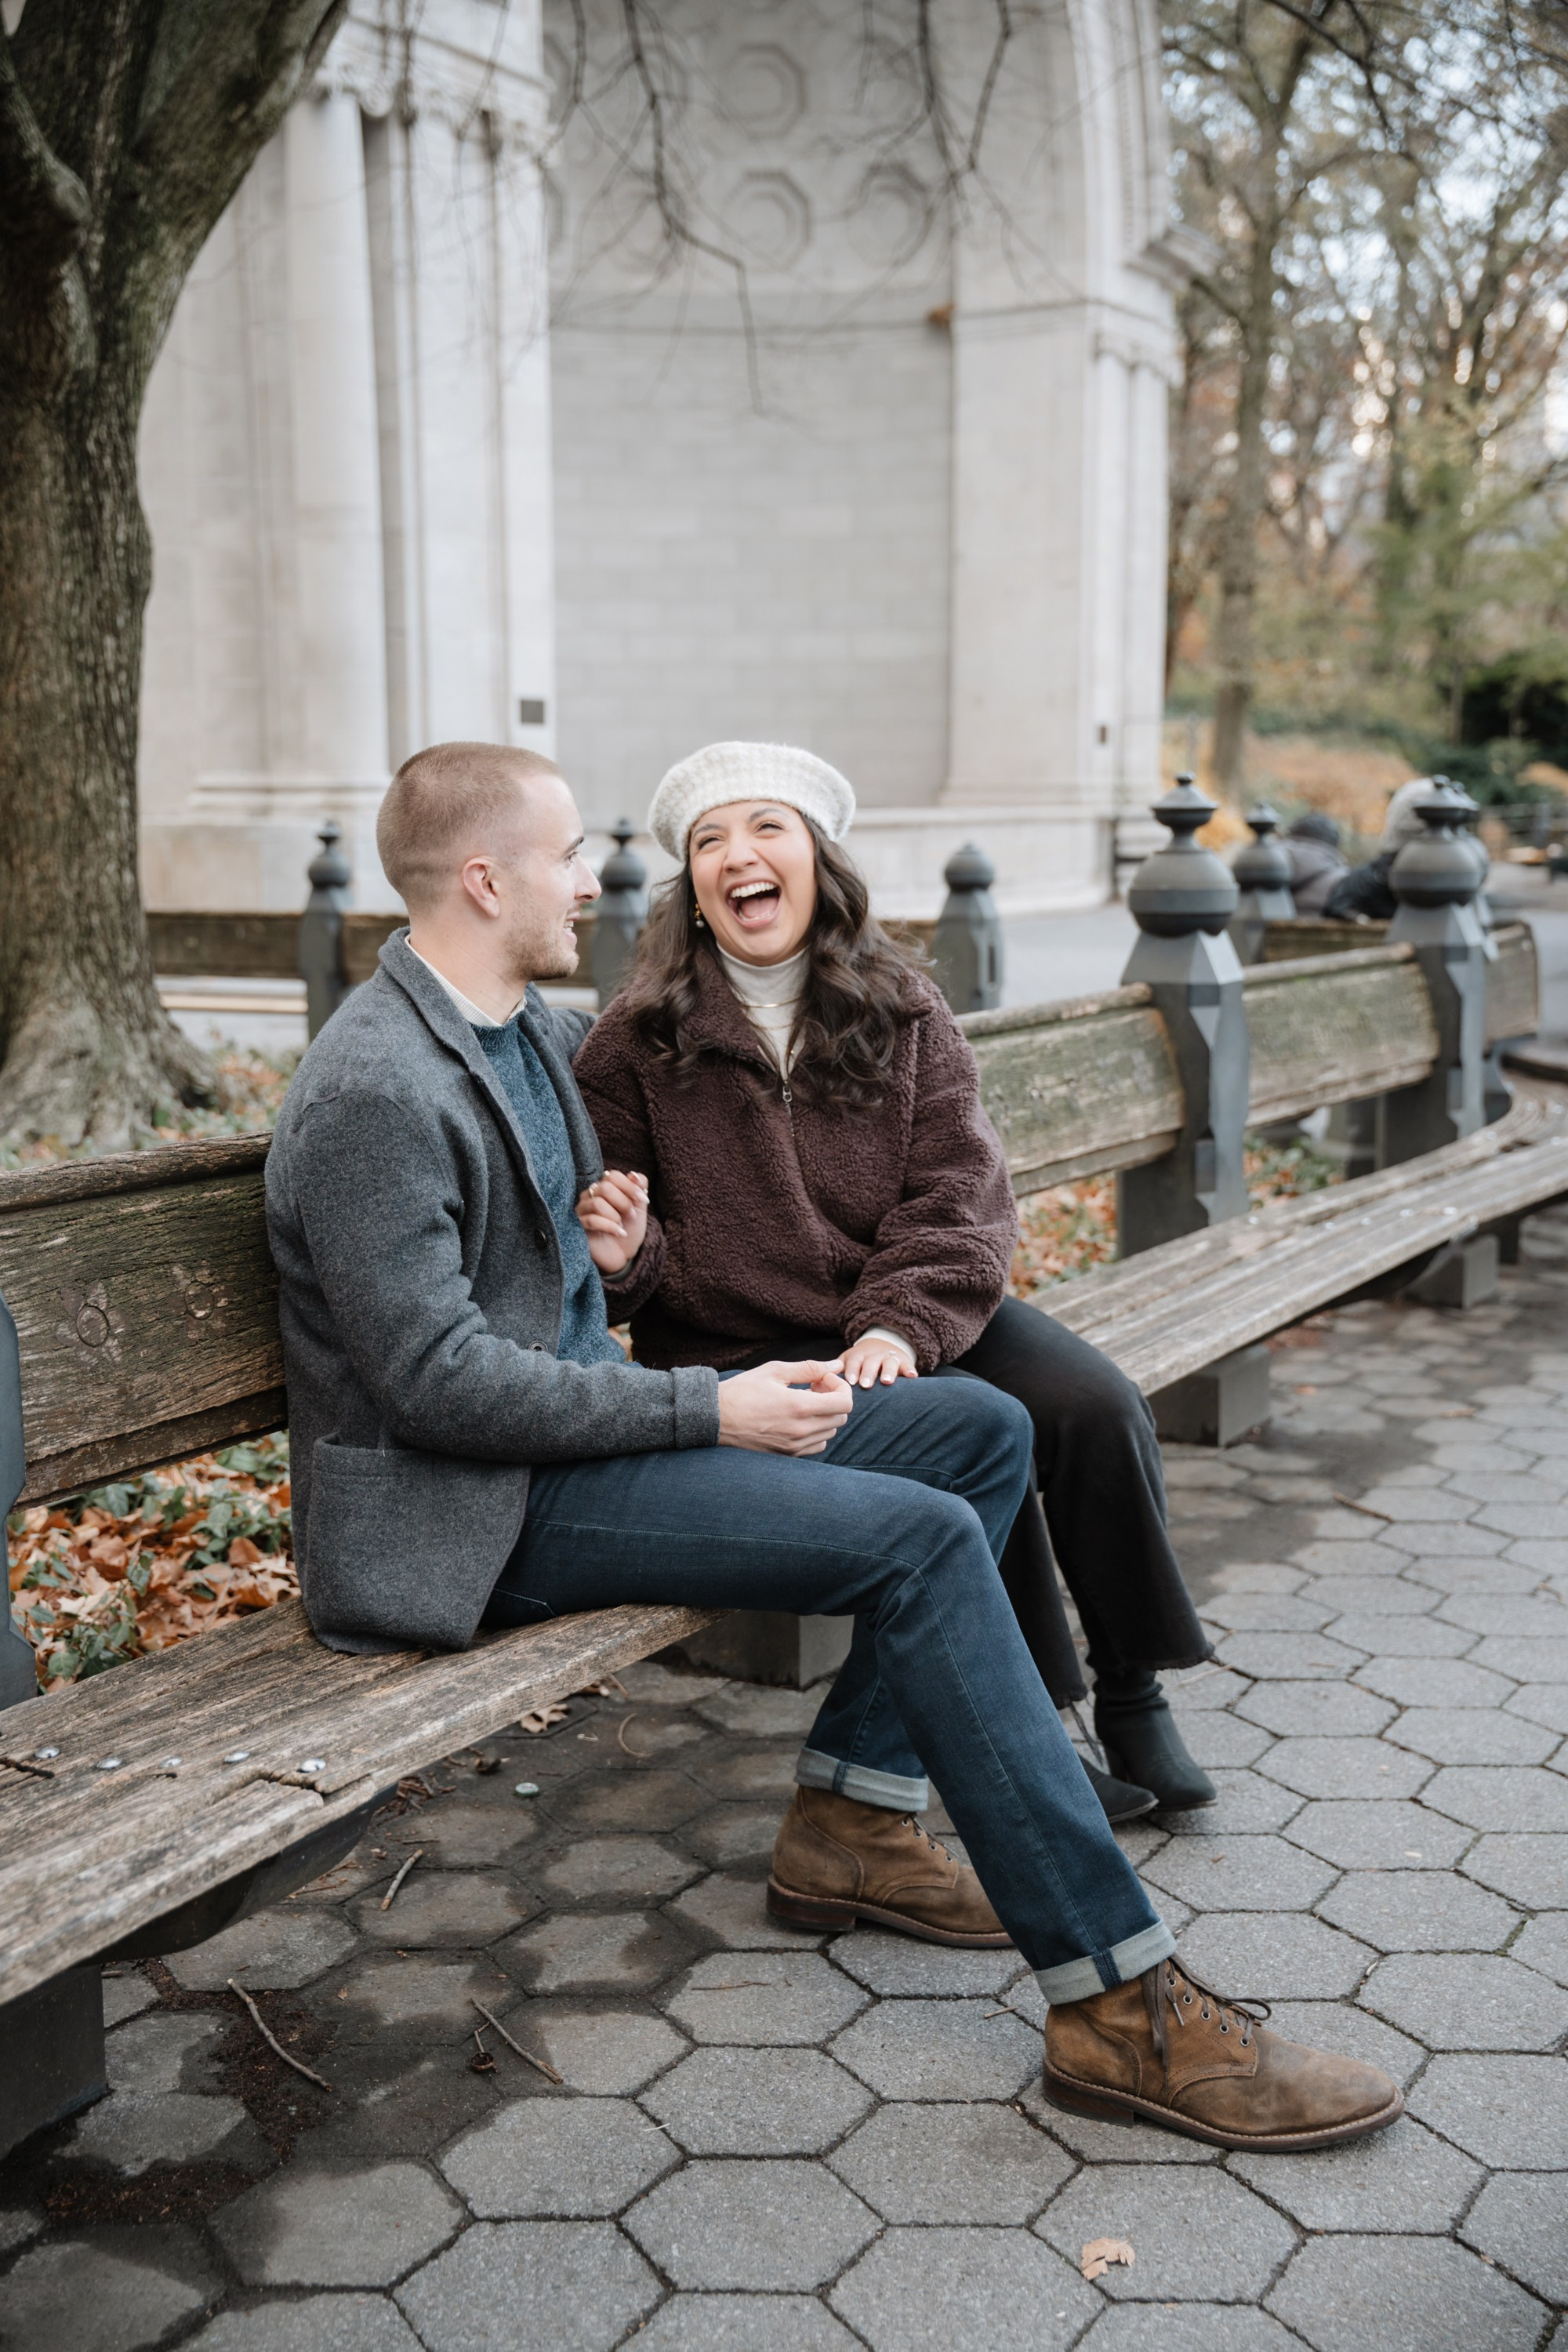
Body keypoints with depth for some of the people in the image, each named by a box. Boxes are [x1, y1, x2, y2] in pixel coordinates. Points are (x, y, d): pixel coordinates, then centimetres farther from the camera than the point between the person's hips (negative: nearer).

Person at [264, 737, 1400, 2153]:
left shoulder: (532, 1027, 11)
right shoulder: (374, 1093, -19)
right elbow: (440, 1383, -23)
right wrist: (710, 1410, -21)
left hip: (575, 1429, 10)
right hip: (479, 1508, -10)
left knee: (984, 1430, 4)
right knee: (926, 1539, -22)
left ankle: (852, 1818, 7)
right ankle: (1121, 2006, -17)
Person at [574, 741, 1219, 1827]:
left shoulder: (905, 1012, 6)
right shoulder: (638, 1045, -1)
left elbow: (960, 1196, -2)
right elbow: (639, 1236, 7)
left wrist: (901, 1326, -18)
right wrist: (629, 1257, -18)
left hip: (916, 1318, 4)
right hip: (749, 1349, -3)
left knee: (1097, 1404, -19)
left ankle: (1133, 1697, -1)